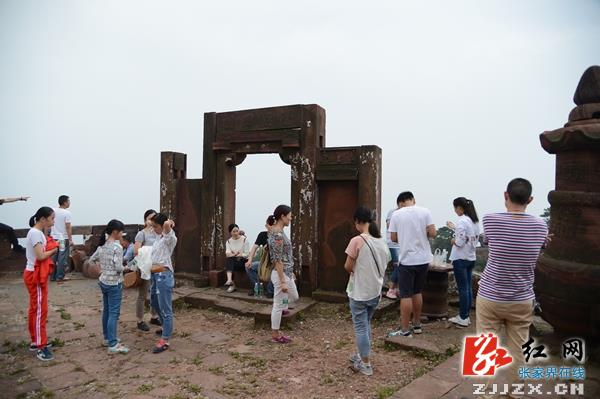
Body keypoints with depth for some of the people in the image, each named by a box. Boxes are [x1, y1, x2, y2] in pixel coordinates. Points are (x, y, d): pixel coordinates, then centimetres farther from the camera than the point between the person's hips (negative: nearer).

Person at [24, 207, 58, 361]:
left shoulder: (38, 232, 11)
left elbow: (43, 250, 4)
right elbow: (40, 256, -25)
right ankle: (41, 348, 1)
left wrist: (46, 233, 0)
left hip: (37, 274, 10)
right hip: (35, 275, -10)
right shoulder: (35, 233, -19)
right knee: (40, 310, -5)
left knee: (35, 309, 18)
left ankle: (36, 341, 29)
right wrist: (54, 250, -10)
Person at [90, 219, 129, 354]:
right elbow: (118, 268, -21)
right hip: (114, 283, -8)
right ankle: (113, 345, -3)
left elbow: (92, 260, 15)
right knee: (114, 313, -5)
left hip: (103, 281, 8)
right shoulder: (117, 247, -19)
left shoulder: (102, 245, 5)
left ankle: (107, 338, 30)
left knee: (106, 311, 18)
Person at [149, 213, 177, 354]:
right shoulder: (158, 237, 10)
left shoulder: (169, 237, -16)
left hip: (164, 275, -10)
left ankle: (165, 340, 2)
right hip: (156, 275, 10)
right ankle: (166, 328, 44)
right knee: (156, 303, 25)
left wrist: (169, 222, -16)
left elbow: (167, 224, -35)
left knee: (165, 308, -4)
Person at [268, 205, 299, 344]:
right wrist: (282, 281, -21)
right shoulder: (277, 234, -22)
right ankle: (275, 335, 19)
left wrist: (290, 272, 23)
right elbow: (278, 260, -23)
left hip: (286, 273, 10)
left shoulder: (277, 231, 9)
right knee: (279, 305, 4)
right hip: (281, 274, -10)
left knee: (294, 297, 24)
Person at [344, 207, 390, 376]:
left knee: (360, 327, 7)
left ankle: (366, 365, 15)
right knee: (366, 324, 22)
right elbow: (384, 266, 9)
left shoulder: (357, 241, -20)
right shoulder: (382, 241, 1)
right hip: (375, 291, 7)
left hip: (359, 292, -6)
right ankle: (362, 355, 35)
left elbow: (348, 267, -14)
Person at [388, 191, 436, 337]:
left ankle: (405, 330, 5)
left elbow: (393, 238, -2)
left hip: (407, 260, -3)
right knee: (417, 292, 18)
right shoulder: (425, 212, -2)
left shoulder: (396, 214, -6)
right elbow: (432, 233, -6)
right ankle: (417, 325, 28)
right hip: (423, 259, 4)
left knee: (406, 295, 1)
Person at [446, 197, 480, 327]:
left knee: (462, 289, -1)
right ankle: (466, 315, 19)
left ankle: (463, 318, 7)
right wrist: (454, 228, 18)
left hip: (460, 259, -8)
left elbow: (460, 242, -22)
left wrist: (453, 241, -1)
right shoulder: (474, 220, 9)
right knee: (468, 288, 12)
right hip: (471, 258, 8)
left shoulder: (462, 221, -18)